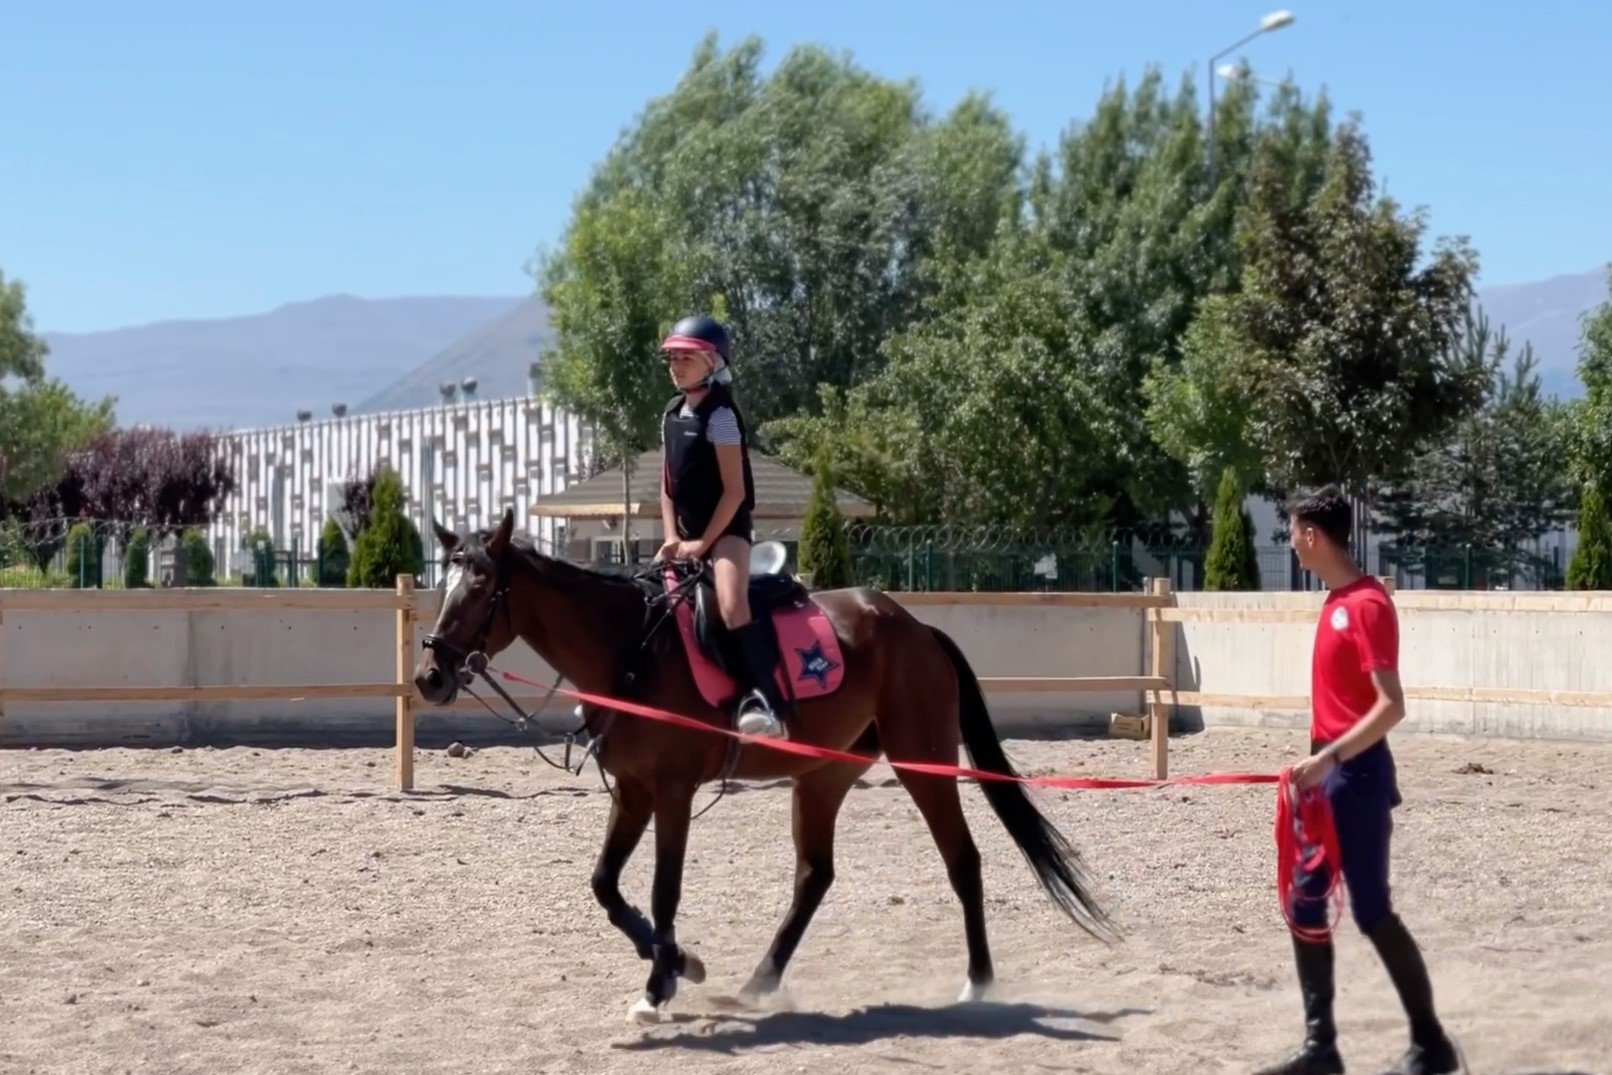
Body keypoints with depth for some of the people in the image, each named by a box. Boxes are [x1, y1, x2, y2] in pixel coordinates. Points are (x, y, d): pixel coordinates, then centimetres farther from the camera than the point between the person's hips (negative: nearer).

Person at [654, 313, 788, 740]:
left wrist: (704, 542, -16)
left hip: (726, 529, -9)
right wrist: (672, 538, 1)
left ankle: (765, 702, -41)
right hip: (687, 532, 9)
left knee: (731, 604, -31)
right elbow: (667, 484, 14)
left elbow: (734, 490, -15)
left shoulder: (720, 414, -12)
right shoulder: (672, 414, 11)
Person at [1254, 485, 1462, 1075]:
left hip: (1356, 776, -10)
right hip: (1328, 775, 10)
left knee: (1372, 912, -4)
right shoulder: (1336, 600, 11)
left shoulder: (1367, 604, -18)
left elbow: (1391, 706, -23)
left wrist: (1329, 758, -28)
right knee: (1305, 905, 9)